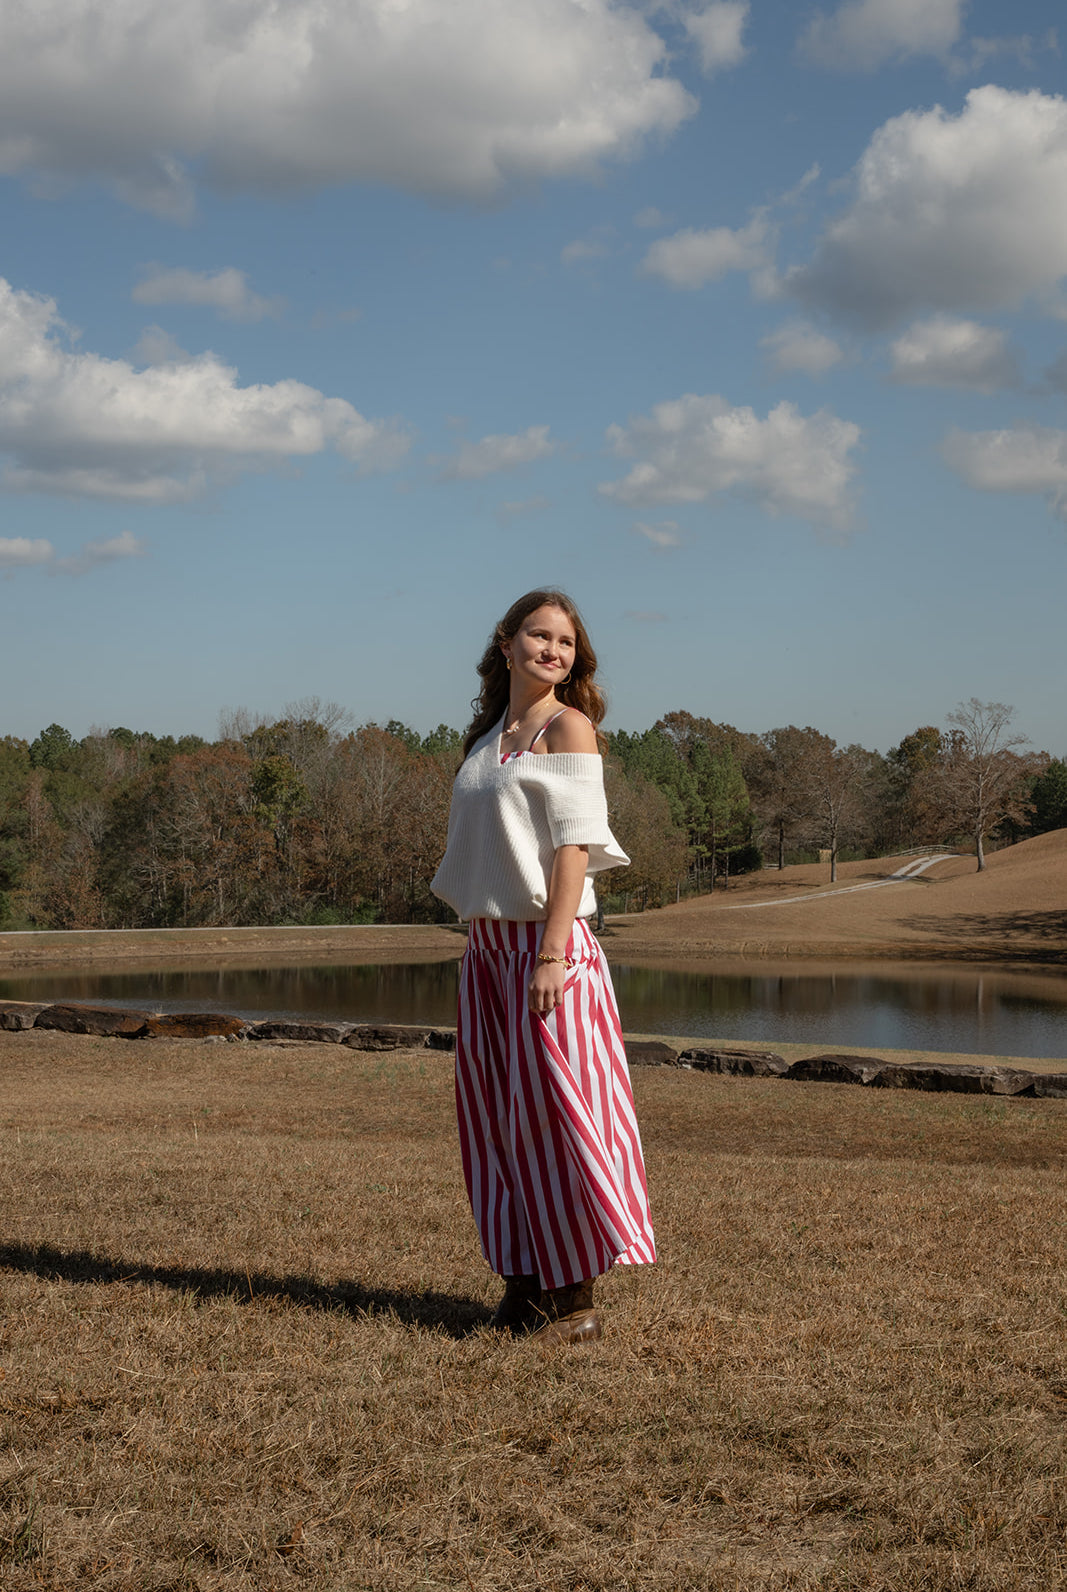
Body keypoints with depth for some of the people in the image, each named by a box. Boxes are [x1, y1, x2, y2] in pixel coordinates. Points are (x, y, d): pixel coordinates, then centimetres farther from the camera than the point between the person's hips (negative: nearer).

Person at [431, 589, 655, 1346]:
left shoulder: (569, 727, -5)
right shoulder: (488, 738, 15)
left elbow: (574, 843, -12)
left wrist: (551, 954, -19)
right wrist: (481, 943, 11)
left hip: (548, 940, -7)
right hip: (489, 943, 7)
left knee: (551, 1109, -6)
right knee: (497, 1118, 8)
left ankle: (575, 1297, 1)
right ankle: (527, 1282, 17)